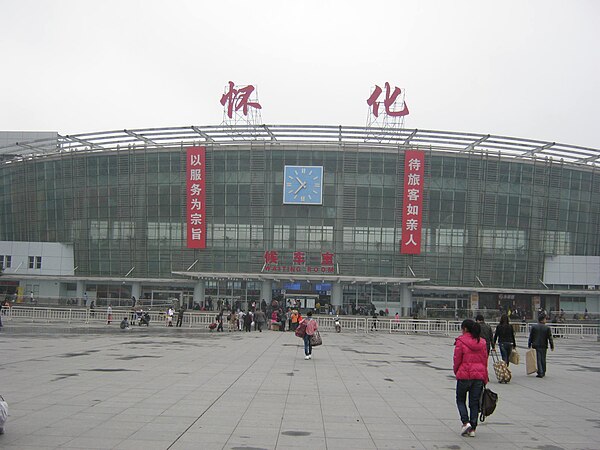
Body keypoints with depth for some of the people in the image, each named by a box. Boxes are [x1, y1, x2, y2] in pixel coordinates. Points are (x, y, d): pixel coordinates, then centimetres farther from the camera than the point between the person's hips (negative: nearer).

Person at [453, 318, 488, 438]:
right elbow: (485, 360, 9)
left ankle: (466, 422, -4)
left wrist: (456, 372, 10)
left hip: (464, 375, -4)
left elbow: (457, 359, -9)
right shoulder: (481, 342, 5)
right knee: (474, 402, 10)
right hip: (479, 375, 4)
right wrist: (485, 378, 15)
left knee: (460, 400, 14)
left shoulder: (461, 341, -10)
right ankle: (472, 428, 9)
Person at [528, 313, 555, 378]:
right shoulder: (547, 328, -3)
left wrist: (529, 345, 7)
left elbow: (531, 337, 0)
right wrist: (552, 346, 5)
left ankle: (540, 373, -6)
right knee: (543, 359, 14)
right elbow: (550, 338, -2)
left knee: (539, 359, 1)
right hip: (544, 346, 1)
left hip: (536, 346, -1)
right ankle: (543, 372, 23)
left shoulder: (533, 327, -2)